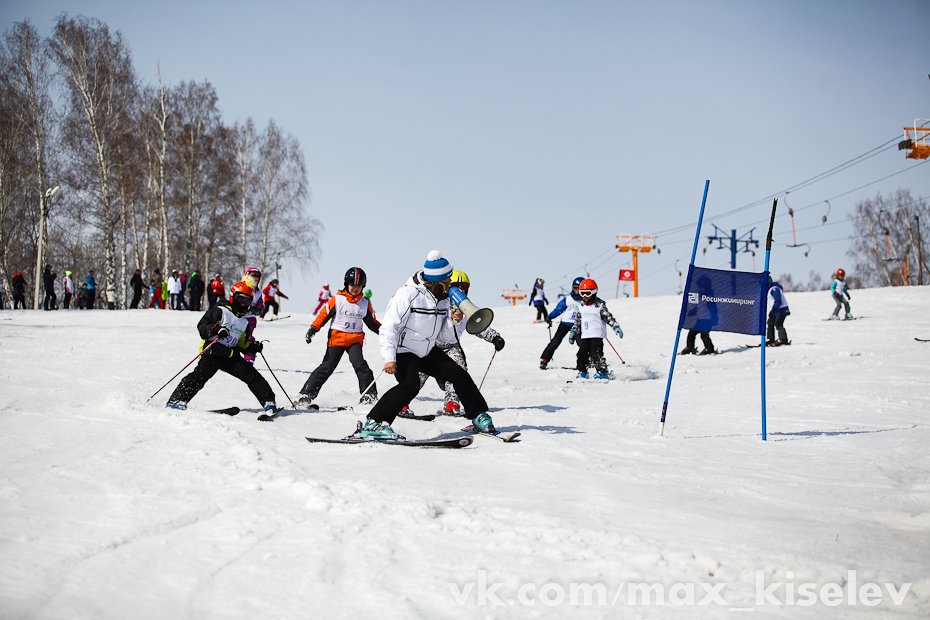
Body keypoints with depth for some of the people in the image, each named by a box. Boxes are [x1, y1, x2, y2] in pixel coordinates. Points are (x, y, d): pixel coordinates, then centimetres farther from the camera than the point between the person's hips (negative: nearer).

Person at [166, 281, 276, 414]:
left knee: (251, 375, -7)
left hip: (231, 354, 5)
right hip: (213, 350, -5)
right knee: (201, 375, -23)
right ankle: (177, 399, -23)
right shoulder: (220, 310, 1)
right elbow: (201, 326, -6)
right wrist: (216, 330, -23)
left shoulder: (246, 319, 20)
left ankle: (268, 402, -5)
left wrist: (252, 347, 5)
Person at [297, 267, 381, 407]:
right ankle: (307, 394, 3)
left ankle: (369, 395, -13)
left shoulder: (365, 303, 7)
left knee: (360, 364, -19)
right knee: (327, 367, -4)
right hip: (336, 338, -2)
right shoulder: (337, 300, -3)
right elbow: (324, 315, -1)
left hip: (355, 339, 2)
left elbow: (372, 322, 17)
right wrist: (313, 329, -13)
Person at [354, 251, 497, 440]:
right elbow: (389, 328, -24)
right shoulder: (408, 294, -22)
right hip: (403, 351, -7)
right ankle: (372, 424, -27)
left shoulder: (442, 299, 1)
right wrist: (389, 357, -33)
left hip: (427, 351, 7)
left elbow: (446, 337, 5)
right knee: (410, 385, -29)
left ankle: (479, 416, 21)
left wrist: (454, 321, -15)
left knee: (458, 374, 4)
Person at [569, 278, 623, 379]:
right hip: (584, 335, 6)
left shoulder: (599, 304, -6)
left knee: (596, 353, -11)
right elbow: (578, 320, 20)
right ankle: (582, 371, 19)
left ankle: (603, 372, -3)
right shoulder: (581, 305, 12)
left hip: (597, 334, -6)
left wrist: (616, 327, -17)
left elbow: (608, 317, -9)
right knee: (582, 353, 5)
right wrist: (573, 332, 18)